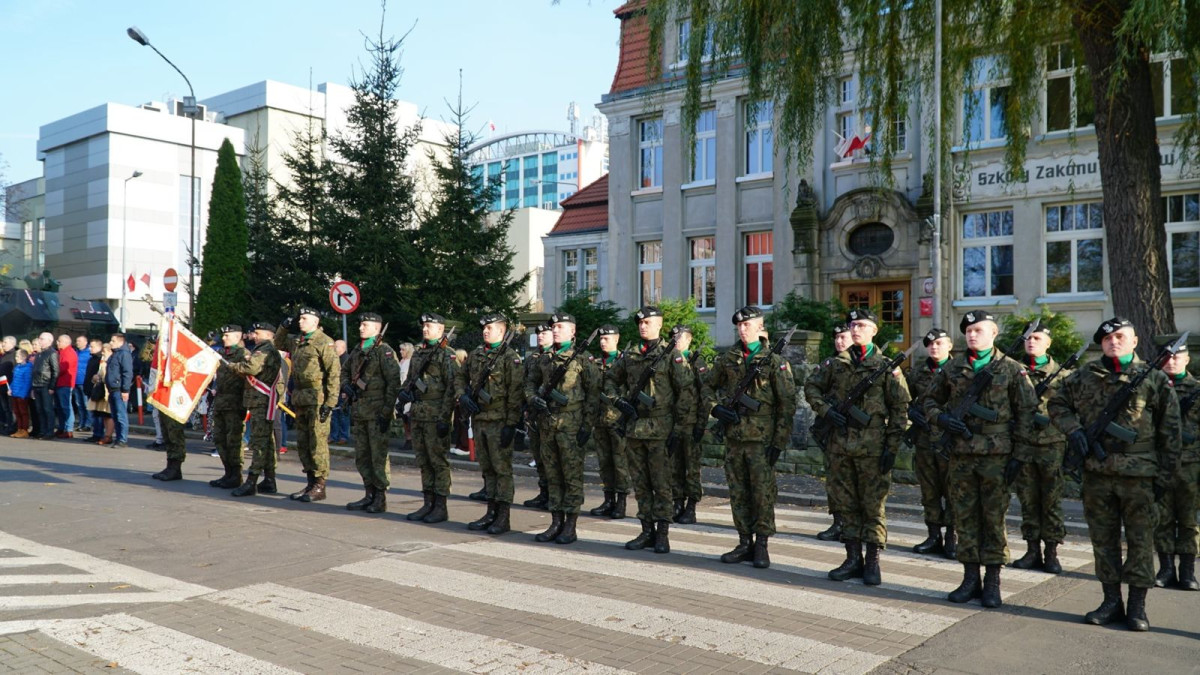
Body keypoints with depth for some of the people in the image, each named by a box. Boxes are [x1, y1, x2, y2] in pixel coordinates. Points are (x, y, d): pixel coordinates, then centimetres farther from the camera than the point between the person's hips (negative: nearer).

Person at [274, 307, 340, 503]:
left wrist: (330, 402, -19)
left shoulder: (324, 342, -9)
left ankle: (319, 486, 1)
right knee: (302, 444, 12)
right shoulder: (297, 342, 15)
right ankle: (311, 483, 21)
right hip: (300, 399, 9)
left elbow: (334, 373, -15)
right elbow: (279, 344, 37)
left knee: (318, 443, -5)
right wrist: (283, 328, 17)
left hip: (317, 400, -9)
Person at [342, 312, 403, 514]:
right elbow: (345, 371, 29)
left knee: (379, 456, -3)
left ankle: (381, 498, 5)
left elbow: (394, 383, -14)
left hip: (377, 411, -8)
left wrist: (387, 412, -18)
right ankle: (370, 495, 22)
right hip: (359, 410, 8)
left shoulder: (384, 351, -9)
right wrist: (346, 386, 6)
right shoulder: (357, 350, 15)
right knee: (362, 456, 13)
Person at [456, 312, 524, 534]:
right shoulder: (475, 354, 12)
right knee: (486, 468, 13)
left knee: (502, 468, -2)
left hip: (499, 422, -7)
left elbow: (516, 392, -13)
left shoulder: (510, 357, -8)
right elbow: (460, 377, 24)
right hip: (478, 420, 7)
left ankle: (503, 517, 3)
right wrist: (462, 396, 4)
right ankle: (491, 512, 22)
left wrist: (511, 424, -17)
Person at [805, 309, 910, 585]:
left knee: (874, 506, 1)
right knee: (847, 505, 10)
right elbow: (811, 386, 17)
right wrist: (826, 410, -2)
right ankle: (853, 559, 20)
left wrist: (892, 447, -8)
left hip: (872, 446, -4)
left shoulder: (886, 366, -1)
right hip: (840, 445, 4)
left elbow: (901, 408, -2)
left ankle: (872, 562, 11)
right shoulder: (837, 363, 9)